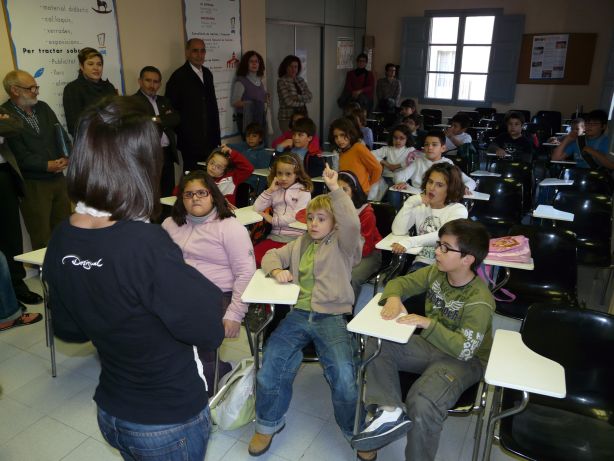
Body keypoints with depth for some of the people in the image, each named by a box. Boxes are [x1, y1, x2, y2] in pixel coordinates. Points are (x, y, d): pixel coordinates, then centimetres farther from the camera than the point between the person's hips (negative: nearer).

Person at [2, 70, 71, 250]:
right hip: (32, 184, -6)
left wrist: (66, 158, -9)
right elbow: (19, 154, -14)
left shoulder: (43, 108, 13)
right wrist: (46, 166, -18)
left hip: (58, 178, 6)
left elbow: (61, 134, 9)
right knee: (42, 238, -1)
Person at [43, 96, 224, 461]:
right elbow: (210, 331, -23)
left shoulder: (61, 240, -11)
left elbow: (69, 331, 4)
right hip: (170, 423, -5)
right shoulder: (146, 244, -33)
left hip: (110, 414, 5)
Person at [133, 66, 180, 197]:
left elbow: (176, 119, 5)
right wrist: (165, 120, -9)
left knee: (168, 195, 10)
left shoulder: (164, 101, 20)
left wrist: (157, 119, -8)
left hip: (167, 154, 6)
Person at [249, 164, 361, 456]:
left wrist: (335, 190, -23)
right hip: (299, 313, 4)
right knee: (271, 361, -16)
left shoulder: (342, 244, 5)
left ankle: (356, 431, 6)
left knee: (343, 373, -23)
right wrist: (277, 270, 0)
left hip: (332, 315, -4)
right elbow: (271, 255, 24)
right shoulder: (299, 244, 22)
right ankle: (269, 423, 10)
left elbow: (352, 224, -16)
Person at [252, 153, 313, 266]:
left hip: (293, 239, -5)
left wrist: (273, 220, -5)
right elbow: (257, 208, 7)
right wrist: (270, 190, -1)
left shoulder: (304, 192, 1)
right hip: (274, 236, 5)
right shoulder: (275, 190, 17)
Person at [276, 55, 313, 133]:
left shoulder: (300, 80, 13)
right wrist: (303, 101, 0)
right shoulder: (281, 81, -5)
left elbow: (310, 96, 3)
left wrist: (298, 97, -14)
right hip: (287, 118, -5)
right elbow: (289, 102, -13)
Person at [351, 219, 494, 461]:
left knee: (422, 403, -32)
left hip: (465, 360, -6)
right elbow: (400, 282, 4)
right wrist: (393, 297, -19)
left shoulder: (479, 301, -23)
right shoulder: (435, 272, -5)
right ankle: (391, 411, -20)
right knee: (376, 345, -14)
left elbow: (465, 349, -26)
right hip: (431, 344, 7)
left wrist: (428, 323, -31)